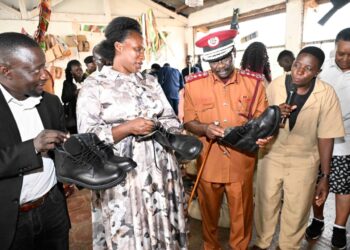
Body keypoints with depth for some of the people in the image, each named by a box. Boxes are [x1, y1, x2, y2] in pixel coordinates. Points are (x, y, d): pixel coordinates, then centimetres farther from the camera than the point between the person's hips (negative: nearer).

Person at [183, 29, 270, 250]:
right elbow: (188, 122, 0)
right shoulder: (194, 84, -4)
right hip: (209, 164, 1)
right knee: (209, 214, 21)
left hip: (241, 165, 0)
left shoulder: (254, 83, -2)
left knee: (242, 217, 17)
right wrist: (204, 128, -21)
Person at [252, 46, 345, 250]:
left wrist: (325, 176, -5)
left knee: (297, 212, 15)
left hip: (304, 161, -1)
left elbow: (326, 136, -8)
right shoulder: (276, 85, -11)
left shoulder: (326, 94, -16)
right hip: (271, 156, 1)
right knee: (265, 205, 15)